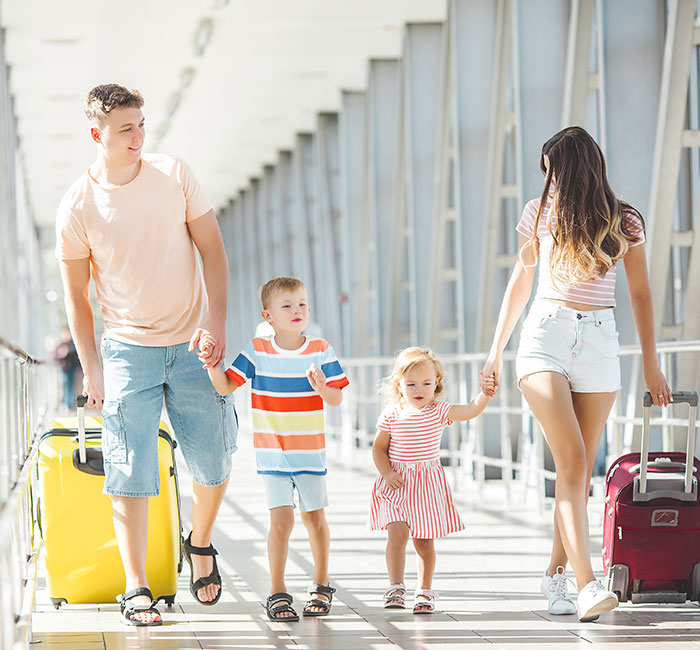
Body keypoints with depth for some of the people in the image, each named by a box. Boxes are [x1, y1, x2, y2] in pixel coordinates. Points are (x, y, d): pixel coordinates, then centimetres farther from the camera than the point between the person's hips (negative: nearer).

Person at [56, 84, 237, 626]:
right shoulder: (77, 206, -7)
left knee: (214, 464, 3)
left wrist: (216, 321, -10)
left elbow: (212, 250, 1)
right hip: (127, 350, -2)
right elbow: (76, 294, 1)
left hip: (192, 344, 2)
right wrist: (91, 368, -2)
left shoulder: (174, 175, -3)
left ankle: (201, 544, 32)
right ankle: (137, 590, 2)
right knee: (130, 473, -6)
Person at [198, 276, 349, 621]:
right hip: (272, 453, -1)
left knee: (314, 517, 10)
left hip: (310, 451, 1)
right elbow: (224, 387, -3)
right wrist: (211, 364, -21)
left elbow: (337, 398, -4)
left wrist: (322, 388, -25)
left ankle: (321, 584, 28)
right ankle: (277, 593, 1)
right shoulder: (257, 352, -4)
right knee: (282, 519, -9)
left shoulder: (321, 351, -3)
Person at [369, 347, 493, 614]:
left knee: (424, 540, 5)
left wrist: (485, 394, -34)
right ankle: (396, 588, -9)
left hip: (427, 484, 1)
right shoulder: (392, 414, -2)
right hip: (397, 483, -1)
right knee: (398, 532, -16)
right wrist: (387, 472, -11)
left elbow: (471, 410, -15)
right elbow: (379, 447, 4)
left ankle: (425, 591, 18)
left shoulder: (439, 411, -2)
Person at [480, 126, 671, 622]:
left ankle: (556, 575, 17)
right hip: (545, 338, -1)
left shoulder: (624, 223, 6)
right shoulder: (541, 213, 9)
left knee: (580, 470, 1)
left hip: (599, 343, 1)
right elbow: (520, 285, 18)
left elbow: (640, 294, 12)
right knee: (572, 462, -16)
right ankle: (587, 584, -26)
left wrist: (652, 366, 12)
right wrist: (497, 351, 18)